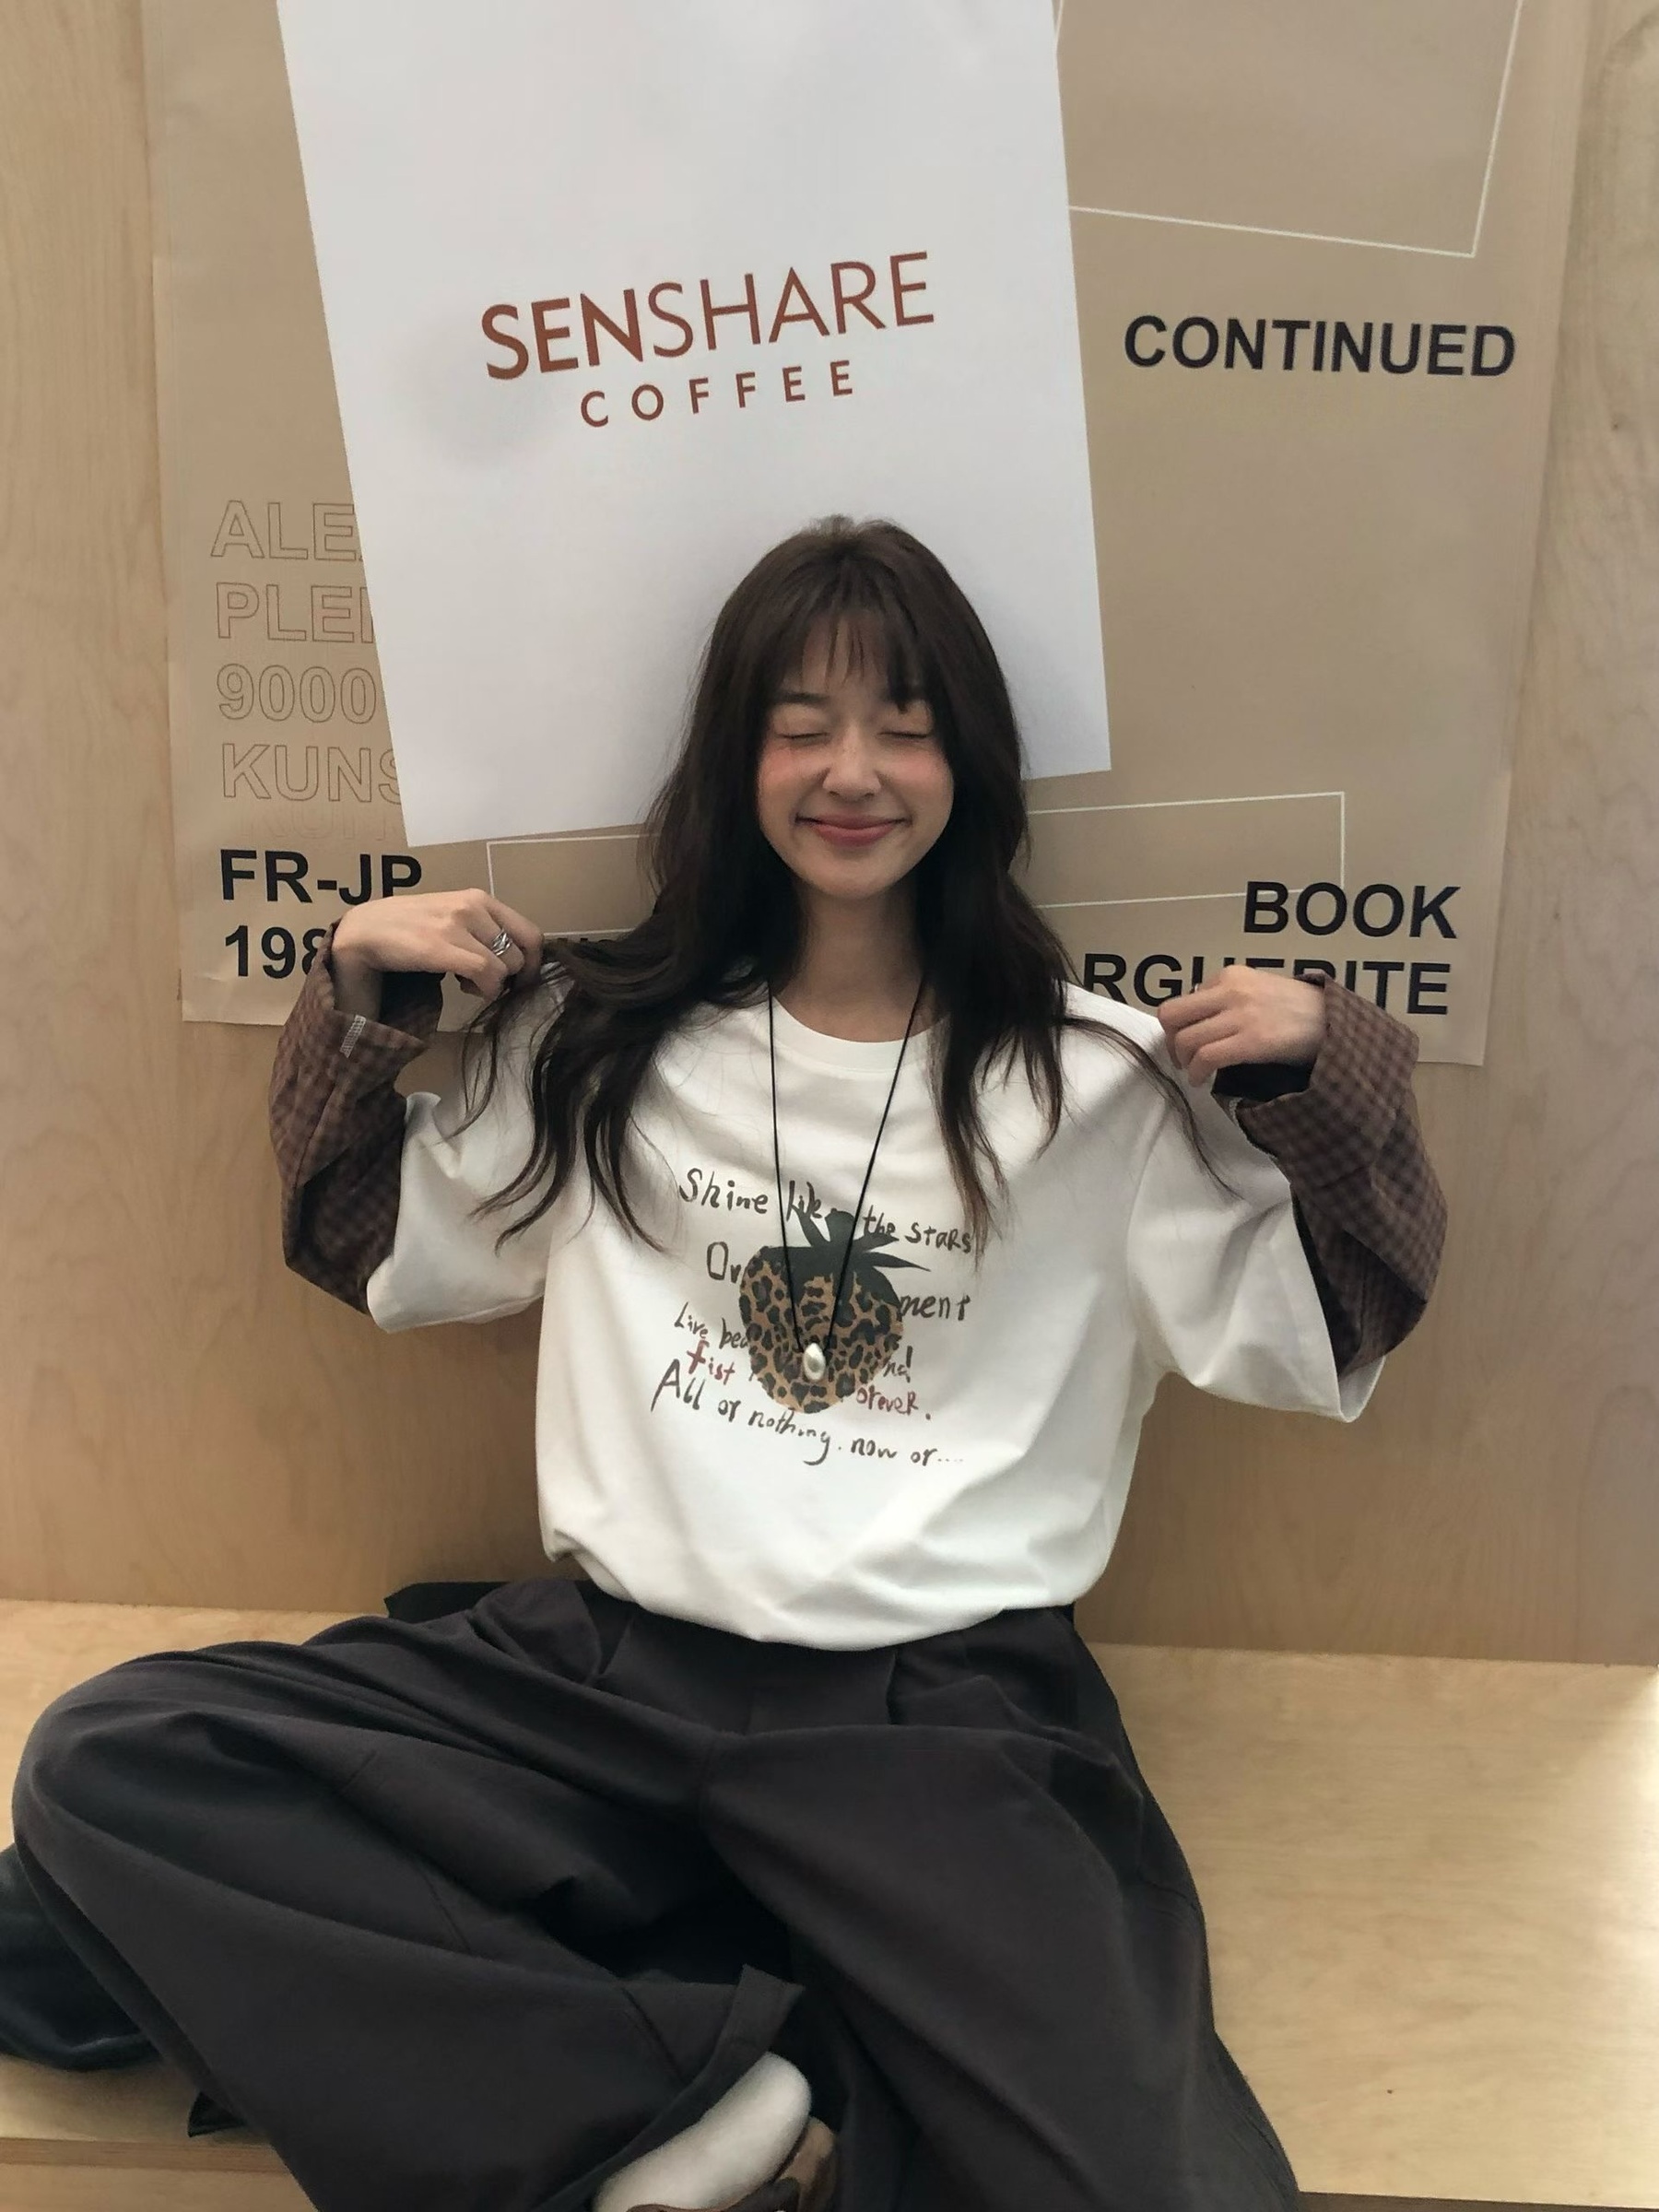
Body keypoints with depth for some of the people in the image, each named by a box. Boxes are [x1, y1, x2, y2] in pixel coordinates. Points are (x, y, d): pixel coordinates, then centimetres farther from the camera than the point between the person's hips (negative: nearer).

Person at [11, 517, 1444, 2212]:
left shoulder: (1100, 1082, 5)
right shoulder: (601, 1040, 11)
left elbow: (1326, 1340, 7)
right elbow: (370, 1252, 21)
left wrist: (1322, 1079, -7)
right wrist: (360, 998, 8)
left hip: (939, 1710, -2)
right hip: (602, 1672, 3)